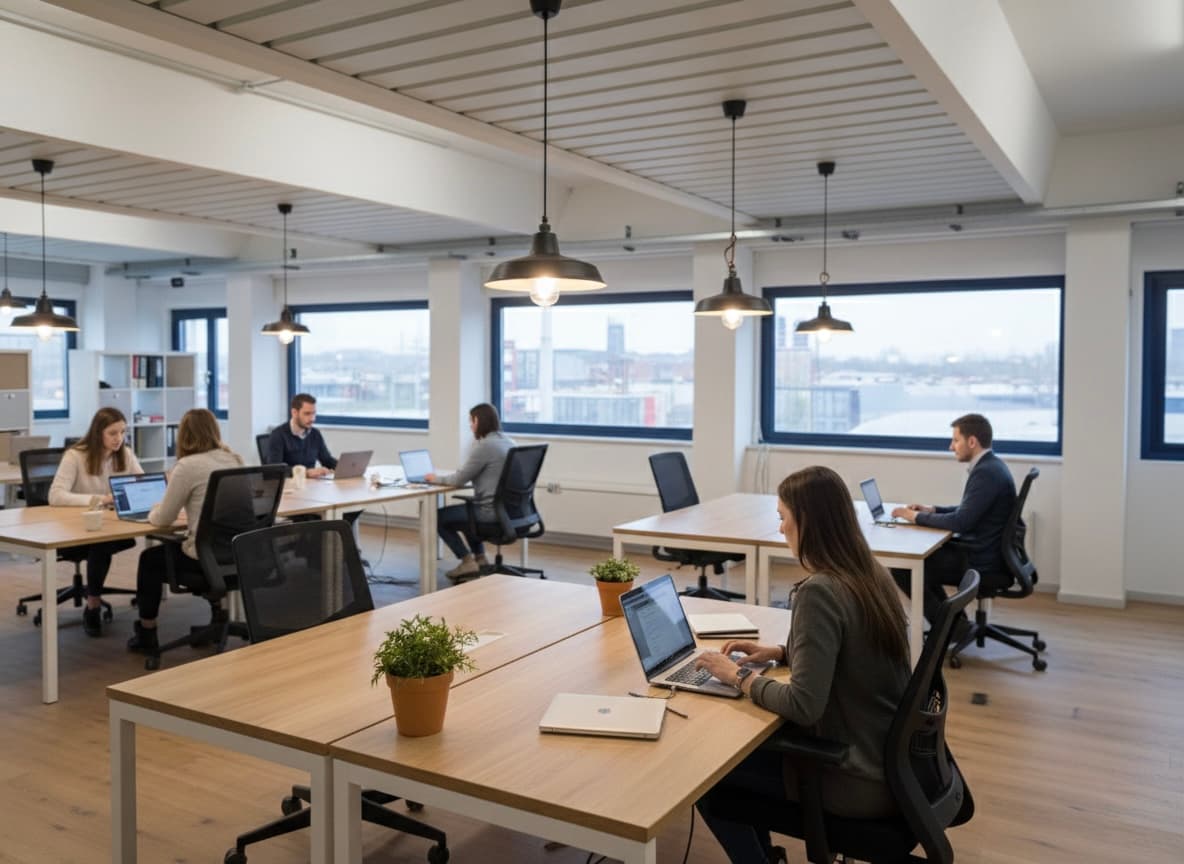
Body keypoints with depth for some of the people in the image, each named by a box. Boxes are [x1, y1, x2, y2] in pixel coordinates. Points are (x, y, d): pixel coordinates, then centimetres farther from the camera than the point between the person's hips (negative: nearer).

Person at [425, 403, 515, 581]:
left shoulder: (485, 445, -18)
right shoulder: (508, 442, 10)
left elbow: (460, 479, -13)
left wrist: (437, 479, 5)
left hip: (492, 512, -9)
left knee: (438, 517, 9)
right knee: (466, 510, 34)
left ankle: (467, 562, 9)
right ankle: (480, 558, 30)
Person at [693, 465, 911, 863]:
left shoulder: (819, 591, -25)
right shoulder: (872, 575, 2)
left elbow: (804, 706, -27)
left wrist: (739, 676, -12)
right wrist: (779, 652, 10)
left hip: (861, 779, -8)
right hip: (892, 759, 8)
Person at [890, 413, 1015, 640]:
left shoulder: (986, 472, -23)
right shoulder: (990, 466, 9)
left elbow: (960, 522, -27)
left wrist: (916, 516, -15)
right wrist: (932, 510, 9)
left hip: (980, 562, -10)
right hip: (983, 552, 10)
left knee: (902, 568, -7)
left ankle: (951, 627, 3)